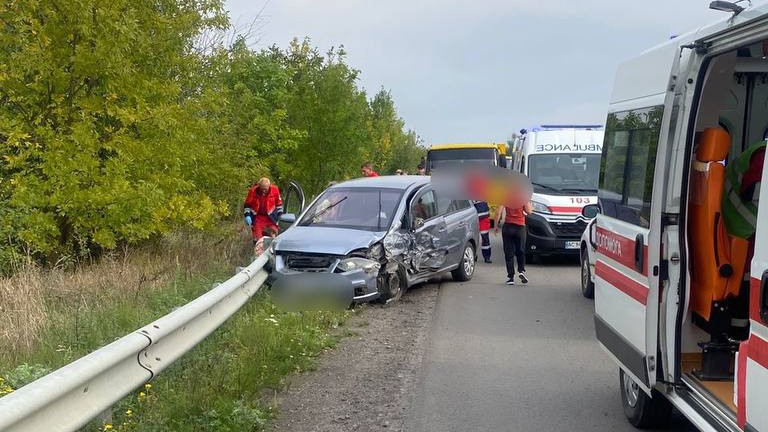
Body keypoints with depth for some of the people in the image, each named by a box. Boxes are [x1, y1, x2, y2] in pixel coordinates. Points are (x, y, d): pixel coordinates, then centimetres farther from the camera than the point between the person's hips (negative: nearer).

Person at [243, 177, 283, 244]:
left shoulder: (274, 190, -11)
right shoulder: (253, 191, -15)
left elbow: (279, 203, 5)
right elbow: (247, 204, -1)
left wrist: (280, 215, 2)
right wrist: (247, 215, -11)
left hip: (270, 218, 1)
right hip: (257, 217, -1)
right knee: (258, 239, 0)